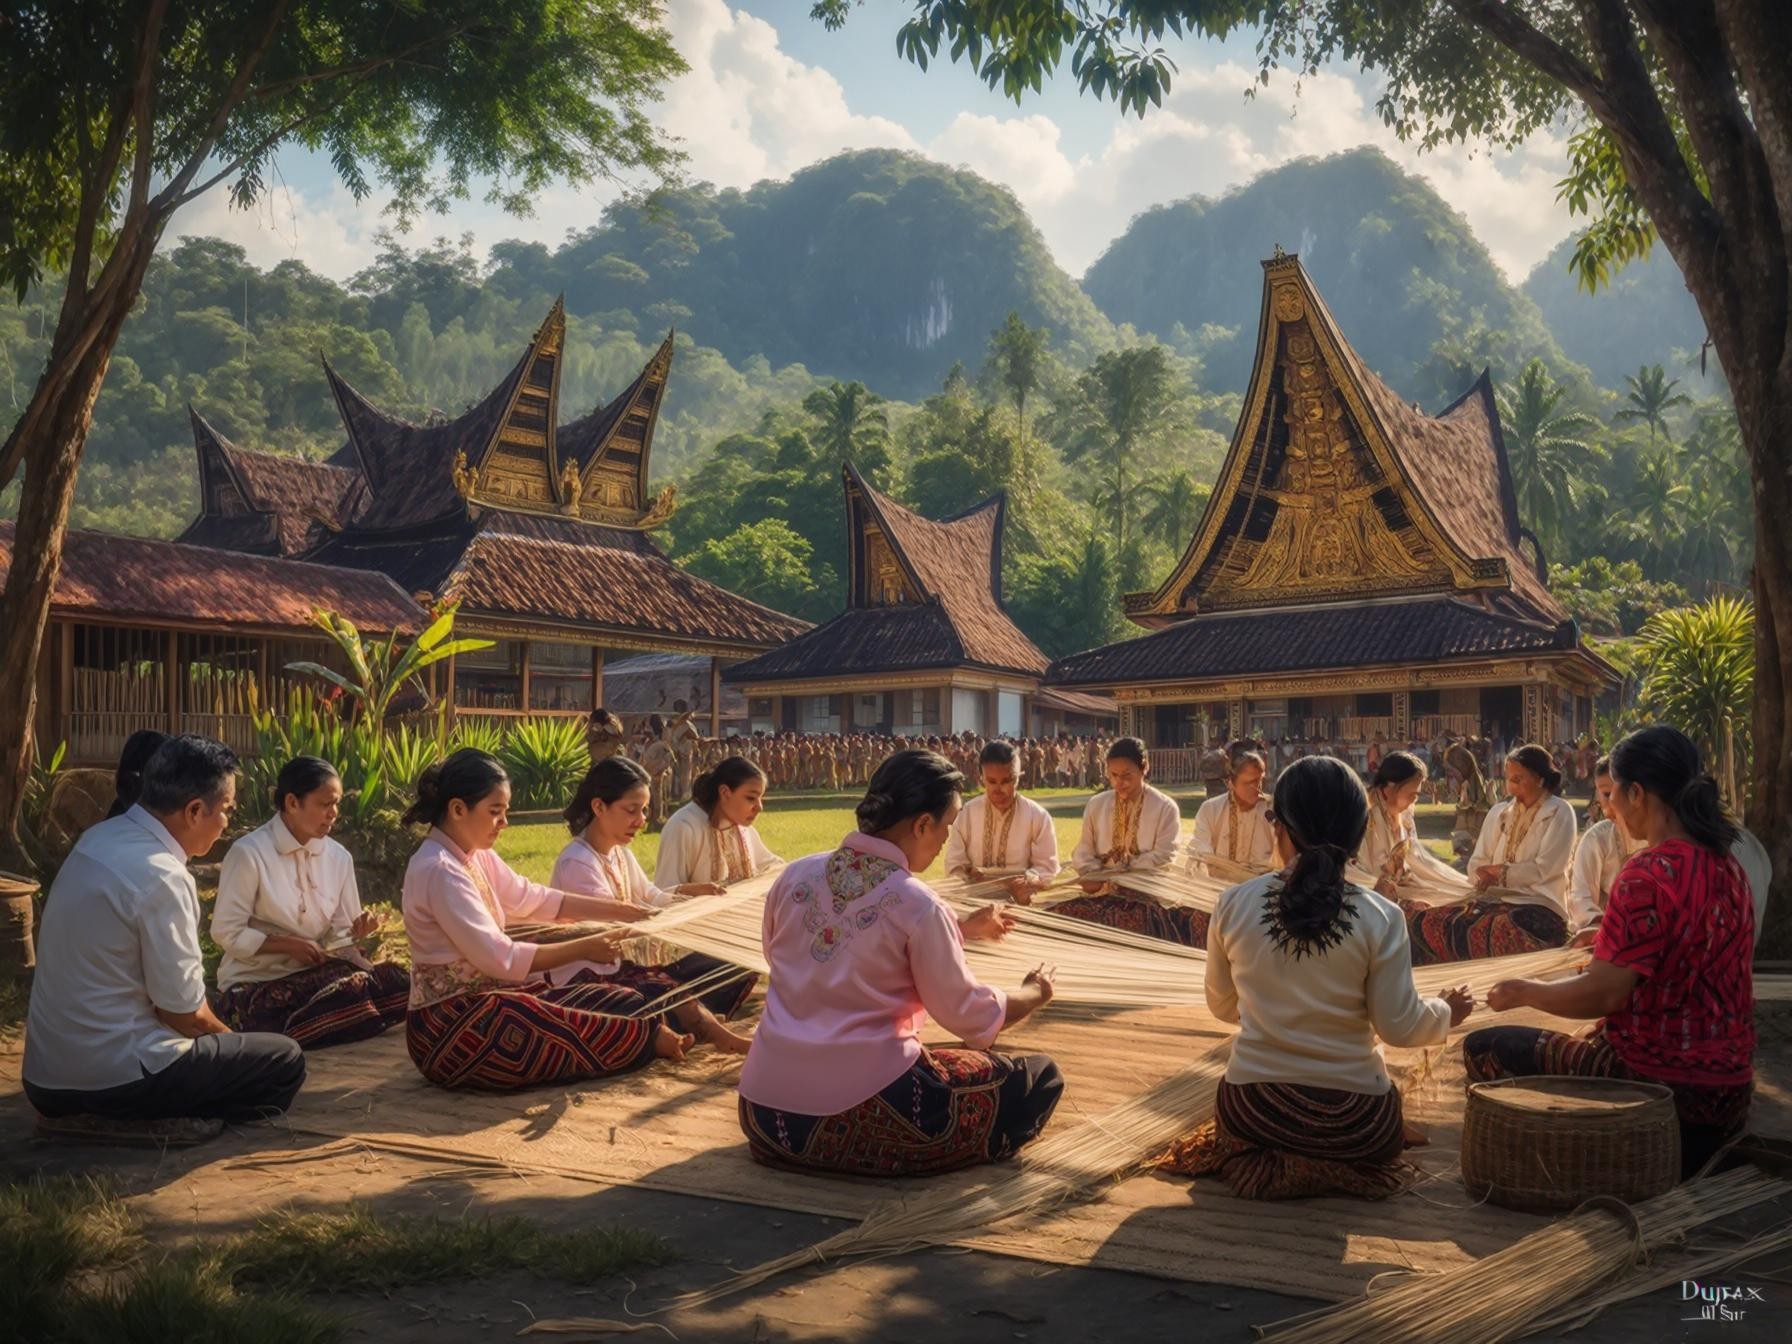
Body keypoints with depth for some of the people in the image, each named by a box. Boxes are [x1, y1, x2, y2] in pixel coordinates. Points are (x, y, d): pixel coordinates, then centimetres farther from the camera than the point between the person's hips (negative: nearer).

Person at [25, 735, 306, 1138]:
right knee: (285, 1060, 2)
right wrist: (228, 1037, 6)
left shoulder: (98, 837, 4)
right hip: (111, 1078, -9)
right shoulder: (162, 878, -23)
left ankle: (91, 1118, 11)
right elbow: (184, 1012, -14)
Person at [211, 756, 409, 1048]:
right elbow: (226, 933, -9)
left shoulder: (338, 857, 6)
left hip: (315, 973, 7)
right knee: (351, 991, -33)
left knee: (400, 985, -20)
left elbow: (336, 935, 10)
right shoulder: (249, 853, -11)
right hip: (255, 985, -7)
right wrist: (290, 945, -18)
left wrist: (358, 930, -14)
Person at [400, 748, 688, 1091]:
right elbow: (501, 958, -25)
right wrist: (584, 948, -20)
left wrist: (617, 910, 11)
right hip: (449, 1029, -9)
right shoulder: (439, 870, -22)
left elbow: (530, 897, 16)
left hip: (489, 1001, 9)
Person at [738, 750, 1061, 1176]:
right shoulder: (918, 907, -14)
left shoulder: (795, 876, 3)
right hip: (861, 1116, -6)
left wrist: (961, 929, 28)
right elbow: (974, 1019, -3)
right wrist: (1034, 993, 18)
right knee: (1040, 1079, 8)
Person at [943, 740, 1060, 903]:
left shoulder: (1038, 816, 2)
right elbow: (955, 866, 5)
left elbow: (1047, 867, 2)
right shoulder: (966, 813, 5)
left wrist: (1028, 880, -18)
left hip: (1021, 901, 1)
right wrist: (970, 879, -16)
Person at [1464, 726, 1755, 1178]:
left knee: (1483, 1050, 1)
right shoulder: (1725, 864, 6)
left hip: (1658, 1085, -9)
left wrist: (1522, 992, -6)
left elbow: (1603, 994, -22)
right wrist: (1614, 944, 25)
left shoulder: (1649, 873, -21)